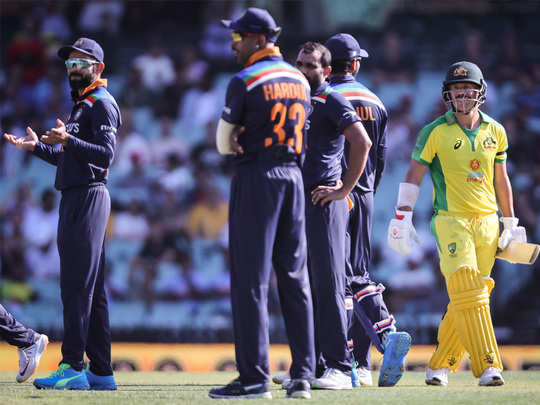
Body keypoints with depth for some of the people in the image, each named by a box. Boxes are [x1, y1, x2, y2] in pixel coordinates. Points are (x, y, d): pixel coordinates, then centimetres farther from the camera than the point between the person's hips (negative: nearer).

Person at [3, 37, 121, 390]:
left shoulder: (102, 104, -8)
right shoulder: (81, 106, 23)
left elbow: (106, 153, -20)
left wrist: (68, 141, -32)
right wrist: (37, 146, 23)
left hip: (88, 198, -10)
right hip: (75, 199, 10)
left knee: (78, 284, -14)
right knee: (92, 288, 8)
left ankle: (72, 368, -17)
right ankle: (100, 372, 9)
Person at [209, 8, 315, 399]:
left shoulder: (245, 81, -8)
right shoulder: (300, 81, 12)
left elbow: (224, 142, -2)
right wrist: (248, 142, 9)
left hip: (256, 176, -6)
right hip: (293, 174, 6)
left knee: (250, 279, -5)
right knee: (295, 277, 8)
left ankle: (254, 378, -9)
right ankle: (303, 375, 5)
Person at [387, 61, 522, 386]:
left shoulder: (495, 132, 10)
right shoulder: (435, 132, -2)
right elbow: (414, 175, -1)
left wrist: (510, 224, 17)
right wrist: (402, 219, -8)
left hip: (487, 222, 4)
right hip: (451, 221, -4)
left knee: (467, 299, 3)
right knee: (467, 293, -17)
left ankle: (441, 365, 15)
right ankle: (488, 366, -22)